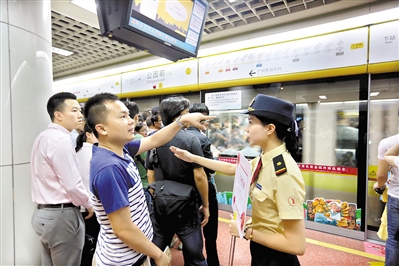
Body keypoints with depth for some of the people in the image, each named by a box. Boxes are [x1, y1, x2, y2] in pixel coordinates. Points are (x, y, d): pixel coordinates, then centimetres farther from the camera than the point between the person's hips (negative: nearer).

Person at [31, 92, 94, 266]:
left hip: (43, 212, 9)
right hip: (61, 215, -9)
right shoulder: (61, 139, -20)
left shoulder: (43, 137, 10)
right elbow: (72, 184, -22)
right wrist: (88, 204, -6)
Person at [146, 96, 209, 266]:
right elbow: (199, 176, -17)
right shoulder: (190, 140, -16)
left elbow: (150, 175, 4)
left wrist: (155, 199, 16)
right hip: (186, 206, -4)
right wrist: (205, 205, -4)